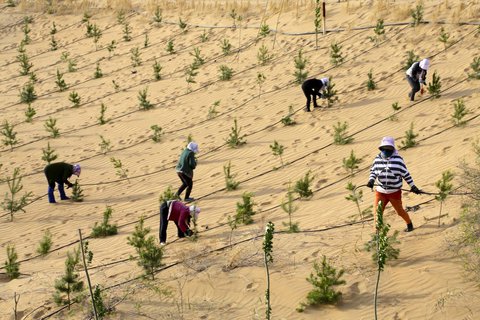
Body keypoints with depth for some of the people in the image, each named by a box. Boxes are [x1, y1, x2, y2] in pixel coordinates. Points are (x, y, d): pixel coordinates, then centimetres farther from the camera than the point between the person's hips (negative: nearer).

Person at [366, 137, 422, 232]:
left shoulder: (397, 159, -9)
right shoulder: (378, 159, 1)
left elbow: (405, 174, -2)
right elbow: (373, 171, 12)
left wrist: (413, 186, 1)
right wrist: (371, 181, -8)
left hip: (395, 192, -3)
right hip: (380, 192, 3)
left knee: (400, 211, 14)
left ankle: (409, 224, 43)